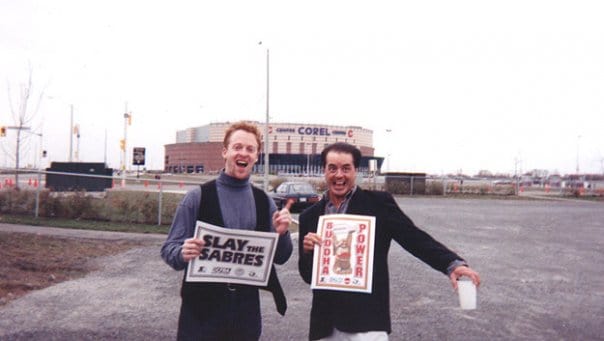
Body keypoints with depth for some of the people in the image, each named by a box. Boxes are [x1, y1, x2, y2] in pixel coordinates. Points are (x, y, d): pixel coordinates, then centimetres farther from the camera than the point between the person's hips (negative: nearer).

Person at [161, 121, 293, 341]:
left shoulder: (265, 202, 5)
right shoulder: (198, 197, -4)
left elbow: (280, 258, 8)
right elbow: (170, 249, -5)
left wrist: (281, 233, -11)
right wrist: (183, 253, -27)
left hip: (247, 309, 3)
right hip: (203, 308, -3)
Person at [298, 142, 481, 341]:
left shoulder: (378, 203, -2)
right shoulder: (310, 217, 8)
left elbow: (414, 238, -10)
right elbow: (307, 276, 11)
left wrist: (453, 264, -25)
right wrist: (307, 251, -9)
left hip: (367, 323, -4)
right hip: (325, 323, 4)